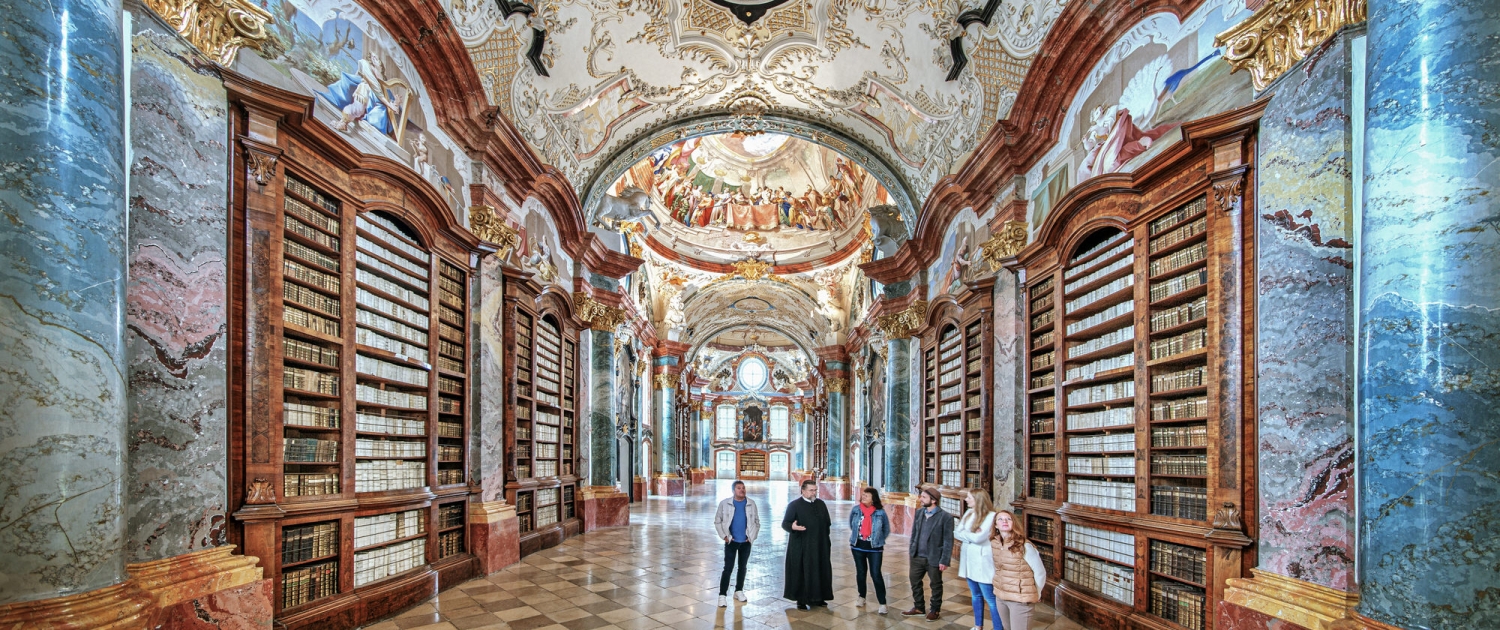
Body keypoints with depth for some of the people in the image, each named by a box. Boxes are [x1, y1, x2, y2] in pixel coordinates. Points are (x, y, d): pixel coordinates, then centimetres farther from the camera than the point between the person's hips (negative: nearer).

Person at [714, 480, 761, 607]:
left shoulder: (751, 503, 0)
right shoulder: (725, 504, -6)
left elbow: (757, 522, 7)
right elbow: (717, 521, 0)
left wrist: (752, 536, 0)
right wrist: (725, 536, -6)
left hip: (746, 542, 3)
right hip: (731, 541, -3)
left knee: (742, 567, 13)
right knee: (728, 568, -5)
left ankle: (739, 591, 28)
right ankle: (722, 595, 0)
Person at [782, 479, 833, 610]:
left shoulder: (821, 504, 9)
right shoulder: (795, 505, -8)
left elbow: (827, 523, 15)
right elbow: (785, 523, -10)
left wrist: (827, 541, 11)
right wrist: (792, 527, -32)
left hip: (819, 546, 5)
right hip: (801, 547, -5)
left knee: (820, 573, 9)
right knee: (802, 573, 0)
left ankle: (818, 598, 23)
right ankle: (801, 601, 10)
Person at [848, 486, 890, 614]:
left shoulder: (880, 512, -12)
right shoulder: (855, 510, -5)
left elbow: (886, 530, 4)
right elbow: (851, 526, 14)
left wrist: (878, 540, 5)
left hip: (874, 548, -3)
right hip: (858, 547, 3)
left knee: (876, 574, -7)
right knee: (860, 572, 15)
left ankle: (882, 603, 0)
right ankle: (862, 597, 33)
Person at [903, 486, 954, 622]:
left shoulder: (945, 517, -15)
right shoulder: (919, 513, 3)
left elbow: (948, 541, -14)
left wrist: (944, 560, -15)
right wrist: (911, 550, 9)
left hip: (934, 558, -6)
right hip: (917, 557, 6)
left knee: (936, 585, 12)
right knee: (914, 581, 15)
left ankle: (935, 610, 30)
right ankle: (919, 607, 33)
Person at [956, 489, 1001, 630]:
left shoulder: (991, 516, -16)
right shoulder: (968, 513, 8)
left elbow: (978, 538, -22)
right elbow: (956, 533, 2)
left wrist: (964, 534, -4)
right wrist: (971, 536, -14)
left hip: (982, 563, -7)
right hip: (969, 560, 7)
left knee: (990, 599, -4)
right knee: (975, 595, 18)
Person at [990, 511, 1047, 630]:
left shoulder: (1024, 546, -19)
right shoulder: (993, 544, -3)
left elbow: (1040, 572, -10)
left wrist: (1035, 595, -1)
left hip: (1020, 599, -6)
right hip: (1000, 597, 6)